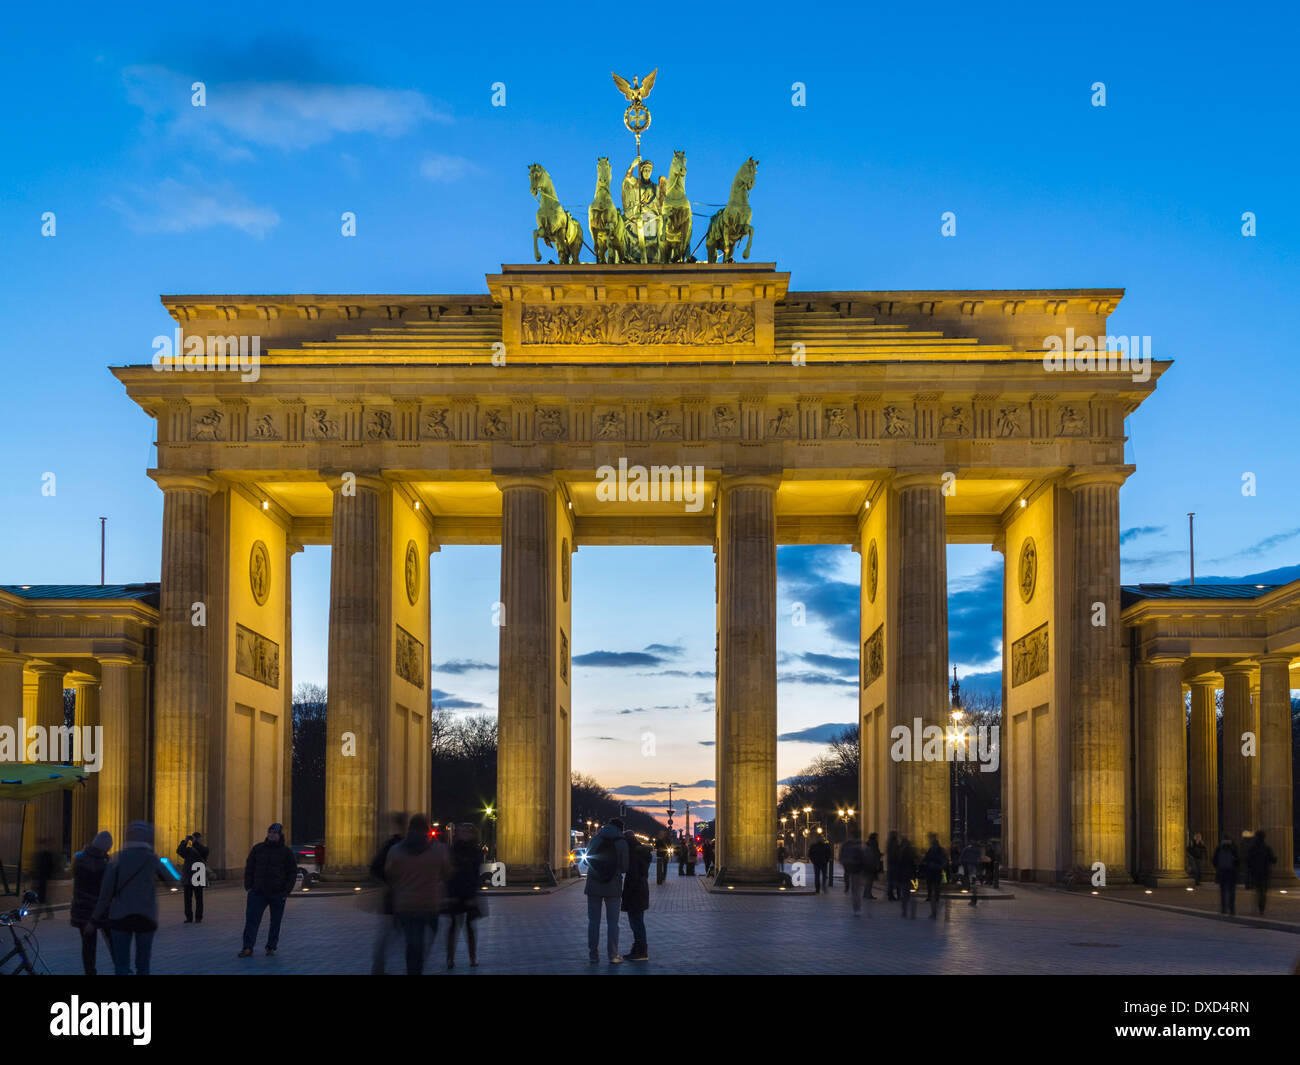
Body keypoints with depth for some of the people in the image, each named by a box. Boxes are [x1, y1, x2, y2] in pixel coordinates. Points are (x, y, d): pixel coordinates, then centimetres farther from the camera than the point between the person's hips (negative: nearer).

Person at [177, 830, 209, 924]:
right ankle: (189, 917, 7)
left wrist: (195, 841, -19)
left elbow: (203, 851, -17)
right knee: (187, 898, 1)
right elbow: (179, 851, -3)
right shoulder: (188, 849, 15)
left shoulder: (203, 848, 7)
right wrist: (185, 841, -13)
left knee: (198, 898, -2)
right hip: (188, 877, 3)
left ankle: (198, 917, 3)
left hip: (198, 878, -3)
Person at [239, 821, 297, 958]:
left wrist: (287, 891, -6)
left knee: (275, 922, 5)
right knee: (251, 919, -8)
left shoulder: (286, 851, 1)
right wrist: (248, 886, 0)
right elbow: (249, 868, 9)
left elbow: (293, 872, 2)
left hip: (278, 894, -1)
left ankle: (271, 947, 16)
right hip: (258, 892, 1)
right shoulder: (258, 848, 6)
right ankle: (247, 948, -9)